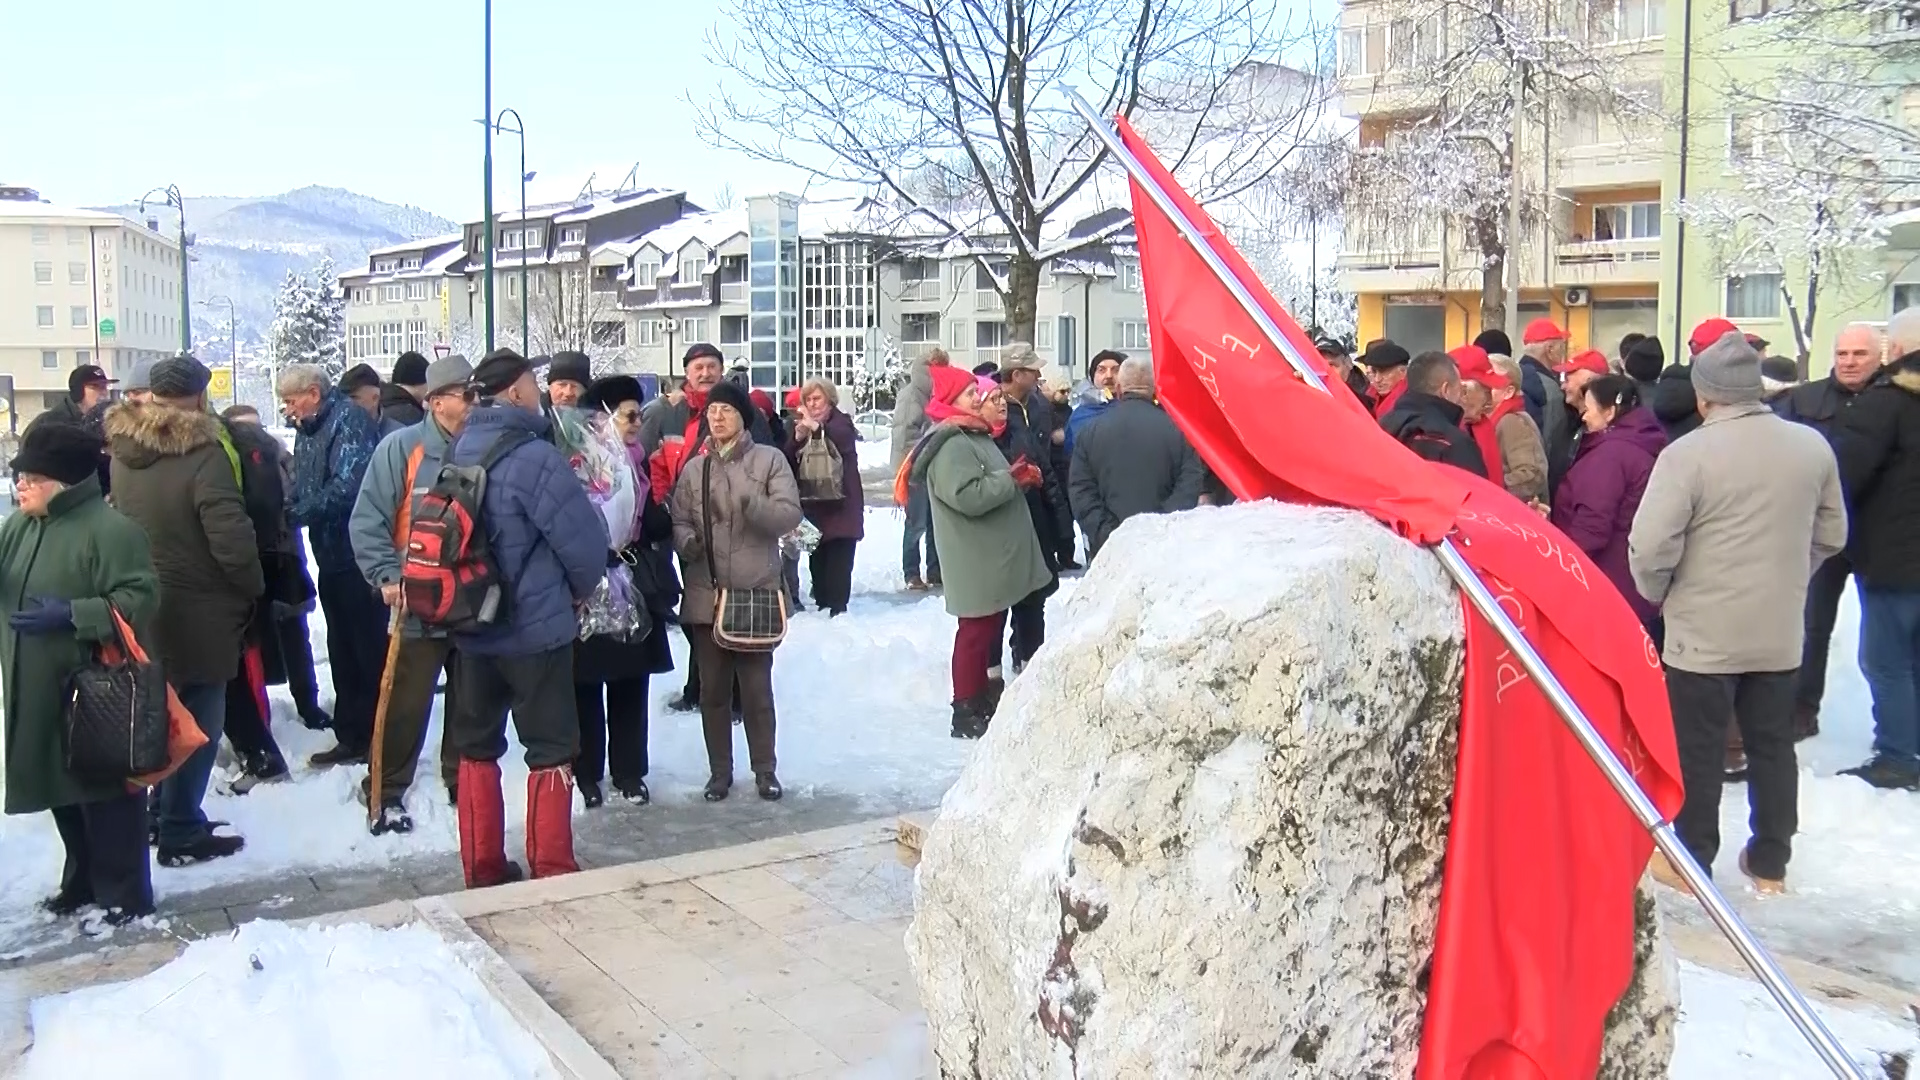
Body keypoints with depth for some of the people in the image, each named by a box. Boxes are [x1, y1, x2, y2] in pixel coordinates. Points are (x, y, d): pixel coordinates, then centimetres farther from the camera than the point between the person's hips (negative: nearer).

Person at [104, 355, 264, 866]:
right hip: (197, 613, -7)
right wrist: (254, 587, -7)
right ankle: (181, 834, 10)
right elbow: (232, 540, -22)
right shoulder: (202, 454, -21)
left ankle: (165, 812, 32)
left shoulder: (122, 451, 3)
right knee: (197, 723, 3)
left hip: (143, 609, 7)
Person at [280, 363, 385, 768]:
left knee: (371, 649, -2)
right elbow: (301, 488, 15)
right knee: (342, 651, 14)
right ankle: (352, 737, 24)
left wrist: (293, 514, -18)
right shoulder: (308, 430, 15)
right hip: (332, 555, 9)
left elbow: (346, 487, -22)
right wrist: (289, 511, -5)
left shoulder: (349, 420, -11)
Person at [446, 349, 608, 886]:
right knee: (551, 749, 5)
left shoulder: (458, 450, 2)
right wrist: (581, 587, 2)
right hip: (536, 626, -7)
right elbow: (584, 537, -18)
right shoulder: (532, 456, -19)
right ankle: (551, 873, 9)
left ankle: (482, 869, 24)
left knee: (476, 745, 16)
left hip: (470, 626, 7)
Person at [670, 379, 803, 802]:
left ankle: (765, 769, 20)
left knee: (757, 687, 5)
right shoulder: (693, 469, 9)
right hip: (706, 595, 3)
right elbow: (678, 520, 7)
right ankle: (719, 771, 22)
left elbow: (790, 514, -9)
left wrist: (753, 503, -27)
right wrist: (685, 540, -15)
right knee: (712, 689, 10)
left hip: (757, 592, -3)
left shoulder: (770, 459, 0)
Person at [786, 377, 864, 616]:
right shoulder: (803, 425, 14)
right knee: (817, 556, 7)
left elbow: (843, 439, -27)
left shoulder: (841, 422, -2)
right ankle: (821, 600, 15)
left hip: (840, 503, -5)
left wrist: (817, 428, -44)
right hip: (813, 504, 5)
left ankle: (838, 604, -8)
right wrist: (798, 438, -15)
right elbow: (789, 460, 4)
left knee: (839, 555, -9)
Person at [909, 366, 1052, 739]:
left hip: (994, 558, 11)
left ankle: (983, 699, 29)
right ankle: (966, 712, 3)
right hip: (977, 563, -11)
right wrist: (1010, 480, -18)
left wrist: (1019, 478, 8)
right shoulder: (950, 446, -19)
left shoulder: (975, 436, 17)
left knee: (991, 628, 17)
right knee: (976, 631, -5)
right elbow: (968, 496, -29)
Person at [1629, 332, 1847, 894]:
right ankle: (1770, 862, 28)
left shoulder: (1687, 452, -18)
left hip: (1703, 632, -5)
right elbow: (1830, 535, 12)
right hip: (1780, 631, 5)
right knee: (1772, 746, 17)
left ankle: (1690, 861, 18)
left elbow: (1650, 548, -20)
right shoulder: (1813, 446, 0)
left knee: (1698, 750, 7)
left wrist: (1659, 594, -1)